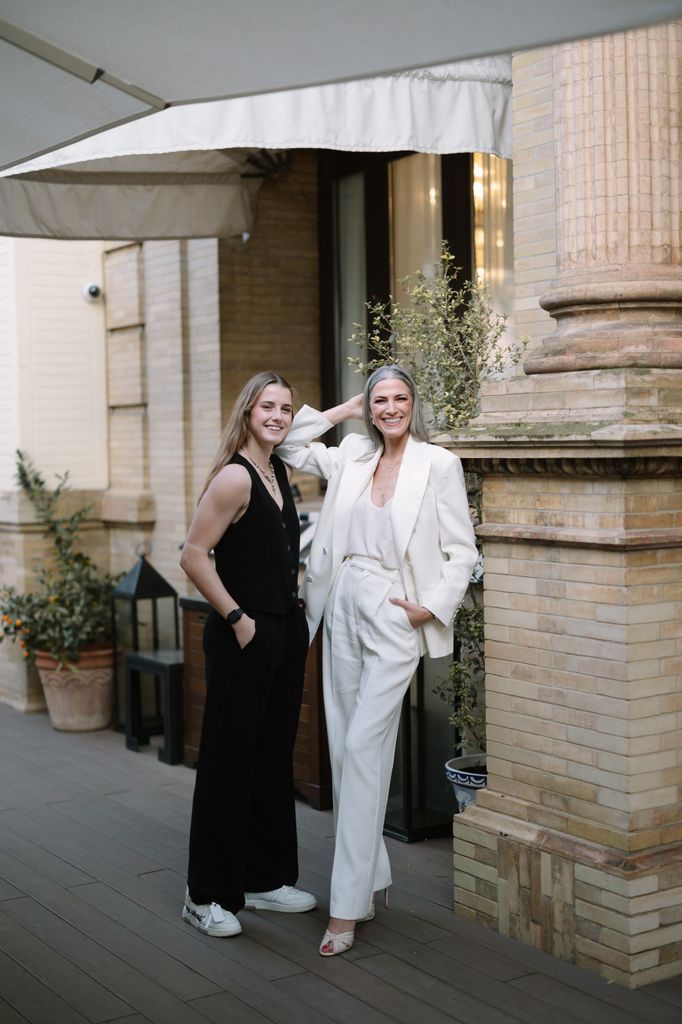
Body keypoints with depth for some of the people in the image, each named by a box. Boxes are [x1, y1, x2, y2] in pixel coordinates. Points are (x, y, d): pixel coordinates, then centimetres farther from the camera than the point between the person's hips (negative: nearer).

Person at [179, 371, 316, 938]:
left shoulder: (280, 472, 10)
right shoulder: (234, 477, -16)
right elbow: (194, 556, -19)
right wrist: (237, 619, -18)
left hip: (287, 630, 9)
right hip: (244, 636, -9)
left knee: (274, 757, 15)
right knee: (229, 762, -1)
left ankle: (265, 878, 27)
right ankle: (207, 895, 10)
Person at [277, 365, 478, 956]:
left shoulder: (439, 464, -3)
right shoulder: (351, 458, 10)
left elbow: (462, 551, -2)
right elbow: (289, 446, 19)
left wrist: (431, 606, -11)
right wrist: (343, 411, 12)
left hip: (395, 616, -5)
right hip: (343, 608, 6)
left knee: (363, 748, -11)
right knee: (344, 749, 8)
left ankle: (347, 907, -8)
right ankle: (370, 877, 23)